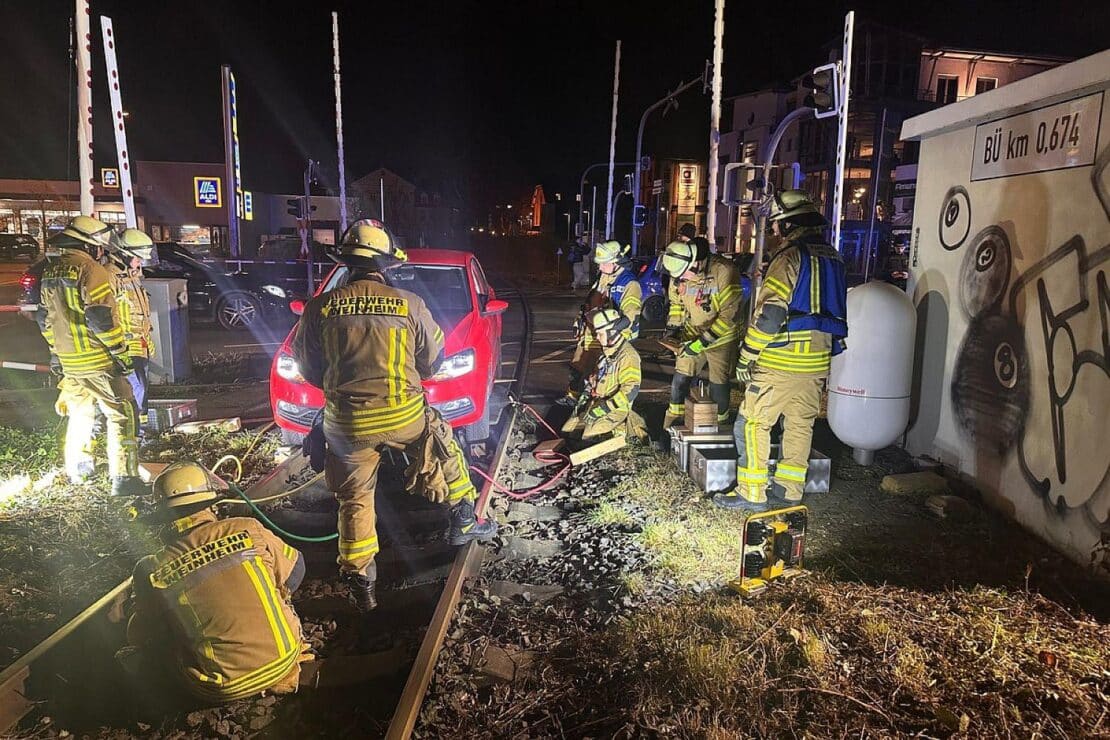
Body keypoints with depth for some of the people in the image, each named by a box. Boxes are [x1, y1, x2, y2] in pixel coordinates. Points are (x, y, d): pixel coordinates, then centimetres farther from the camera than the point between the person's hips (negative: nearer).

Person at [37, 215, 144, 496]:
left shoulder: (49, 272, 12)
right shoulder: (92, 270, -15)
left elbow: (45, 317, 19)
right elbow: (102, 317, -21)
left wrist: (55, 351, 28)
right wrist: (120, 351, -14)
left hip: (68, 361, 8)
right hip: (99, 361, -8)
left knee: (79, 412, 23)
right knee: (121, 415, -4)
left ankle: (77, 469, 35)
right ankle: (123, 478, -9)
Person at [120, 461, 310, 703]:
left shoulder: (152, 572, -8)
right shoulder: (248, 530, -8)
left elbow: (139, 639, 7)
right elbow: (295, 570, 8)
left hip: (224, 690, -1)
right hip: (284, 659, 1)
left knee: (138, 653, 21)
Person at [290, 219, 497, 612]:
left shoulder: (320, 308, -3)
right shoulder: (409, 304, -4)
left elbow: (308, 368, 8)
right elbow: (433, 361, 7)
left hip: (347, 423, 1)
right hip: (405, 415, -1)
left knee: (355, 500, 15)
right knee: (445, 450, 27)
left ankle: (361, 586, 20)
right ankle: (464, 522, 37)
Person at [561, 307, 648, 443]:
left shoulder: (628, 356, -20)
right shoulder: (608, 351, 11)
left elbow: (630, 389, -28)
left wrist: (603, 408, -27)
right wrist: (585, 399, 14)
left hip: (615, 409, -9)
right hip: (597, 402, 9)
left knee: (589, 438, -23)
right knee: (567, 431, 5)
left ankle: (621, 430, -1)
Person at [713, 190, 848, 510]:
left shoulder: (790, 256, -14)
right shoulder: (832, 257, 13)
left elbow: (769, 313, -19)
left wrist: (746, 356, -13)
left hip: (781, 362, -8)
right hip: (817, 361, 9)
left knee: (752, 423, 0)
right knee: (800, 425, 14)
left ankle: (752, 493, 4)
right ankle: (789, 491, 21)